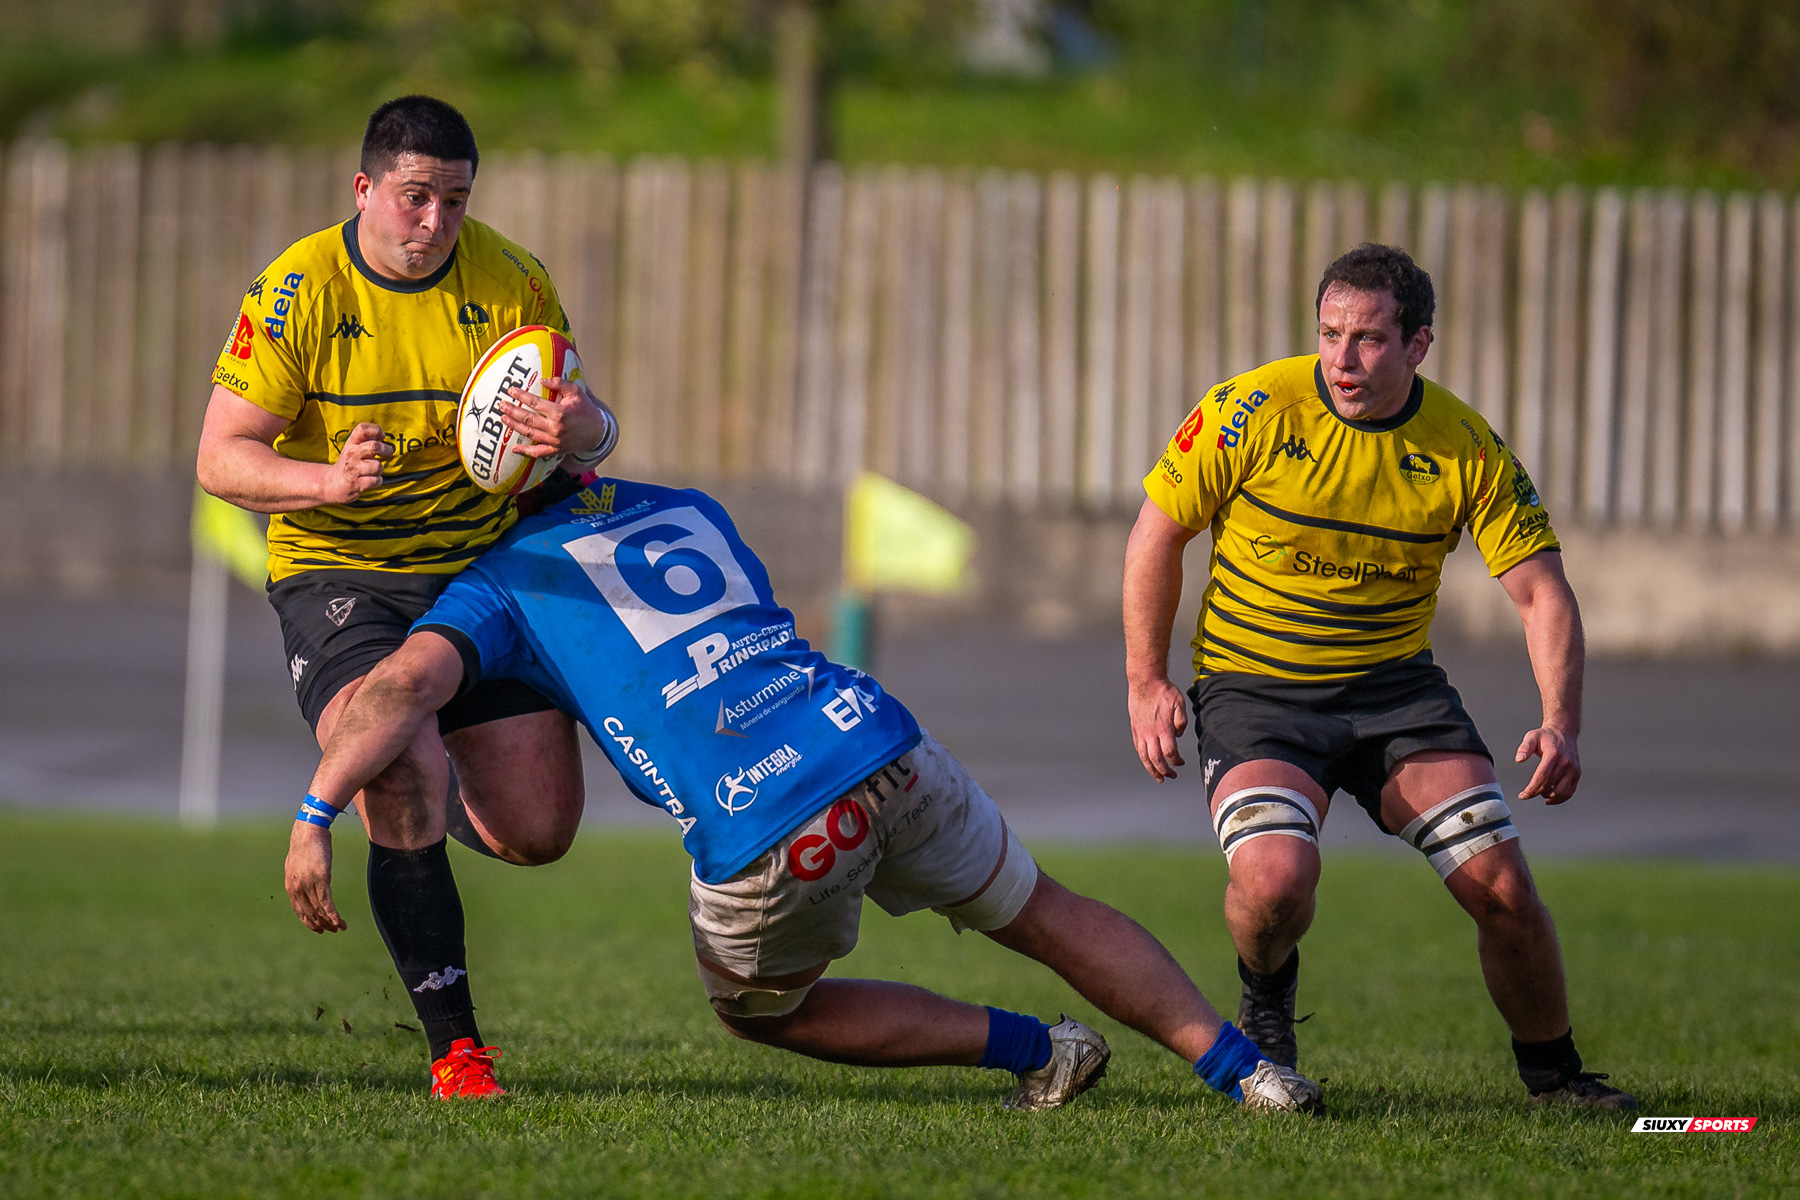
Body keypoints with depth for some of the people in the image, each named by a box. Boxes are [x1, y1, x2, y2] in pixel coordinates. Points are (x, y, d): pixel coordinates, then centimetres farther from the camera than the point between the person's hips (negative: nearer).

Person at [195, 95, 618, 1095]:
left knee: (539, 831, -6)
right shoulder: (299, 290, -11)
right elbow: (221, 459, -12)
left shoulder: (509, 280, -4)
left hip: (483, 565, 3)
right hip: (338, 574, -3)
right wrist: (327, 480, -32)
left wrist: (581, 430, -27)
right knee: (404, 776, -29)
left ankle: (431, 810, 33)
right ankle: (453, 1046, -18)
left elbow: (590, 427, -1)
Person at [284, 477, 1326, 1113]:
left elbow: (405, 686, -5)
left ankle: (1036, 1052, 17)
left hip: (761, 831, -4)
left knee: (759, 1009, 24)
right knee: (1042, 914, 26)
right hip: (876, 740, 5)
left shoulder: (503, 582, 11)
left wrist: (314, 819, -2)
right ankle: (1241, 1065, 19)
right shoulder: (693, 512, 27)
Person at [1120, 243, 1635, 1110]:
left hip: (1396, 682, 2)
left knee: (1501, 884, -11)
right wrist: (1146, 683, -5)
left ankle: (1552, 1072, 15)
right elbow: (1158, 531, -2)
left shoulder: (1469, 450, -8)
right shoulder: (1256, 411, -13)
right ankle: (1266, 997, 9)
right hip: (1252, 685, -2)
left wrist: (1561, 726, -21)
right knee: (1276, 879, -28)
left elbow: (1542, 591, -6)